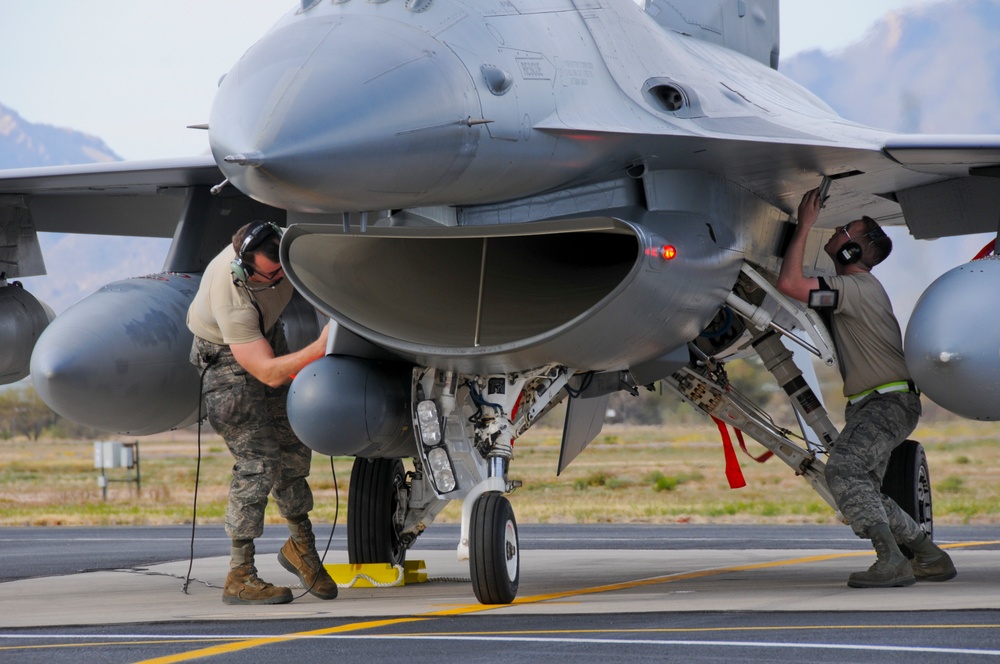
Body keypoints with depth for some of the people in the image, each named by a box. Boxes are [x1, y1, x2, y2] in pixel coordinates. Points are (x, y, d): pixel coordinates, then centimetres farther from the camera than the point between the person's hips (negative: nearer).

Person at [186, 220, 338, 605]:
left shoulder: (279, 247, -25)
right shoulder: (232, 304, -42)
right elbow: (268, 372, -40)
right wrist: (320, 349, -50)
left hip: (267, 335, 7)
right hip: (227, 357, -7)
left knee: (292, 445, 7)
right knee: (256, 461, -14)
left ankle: (300, 544, 25)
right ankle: (240, 576, -9)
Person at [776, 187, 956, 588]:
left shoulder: (856, 289, -16)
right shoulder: (858, 285, 16)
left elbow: (789, 284, -26)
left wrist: (805, 224, -18)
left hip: (891, 402, -11)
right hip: (869, 405, 11)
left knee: (844, 468, -27)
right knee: (863, 494, 9)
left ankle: (892, 562, -32)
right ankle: (931, 557, 15)